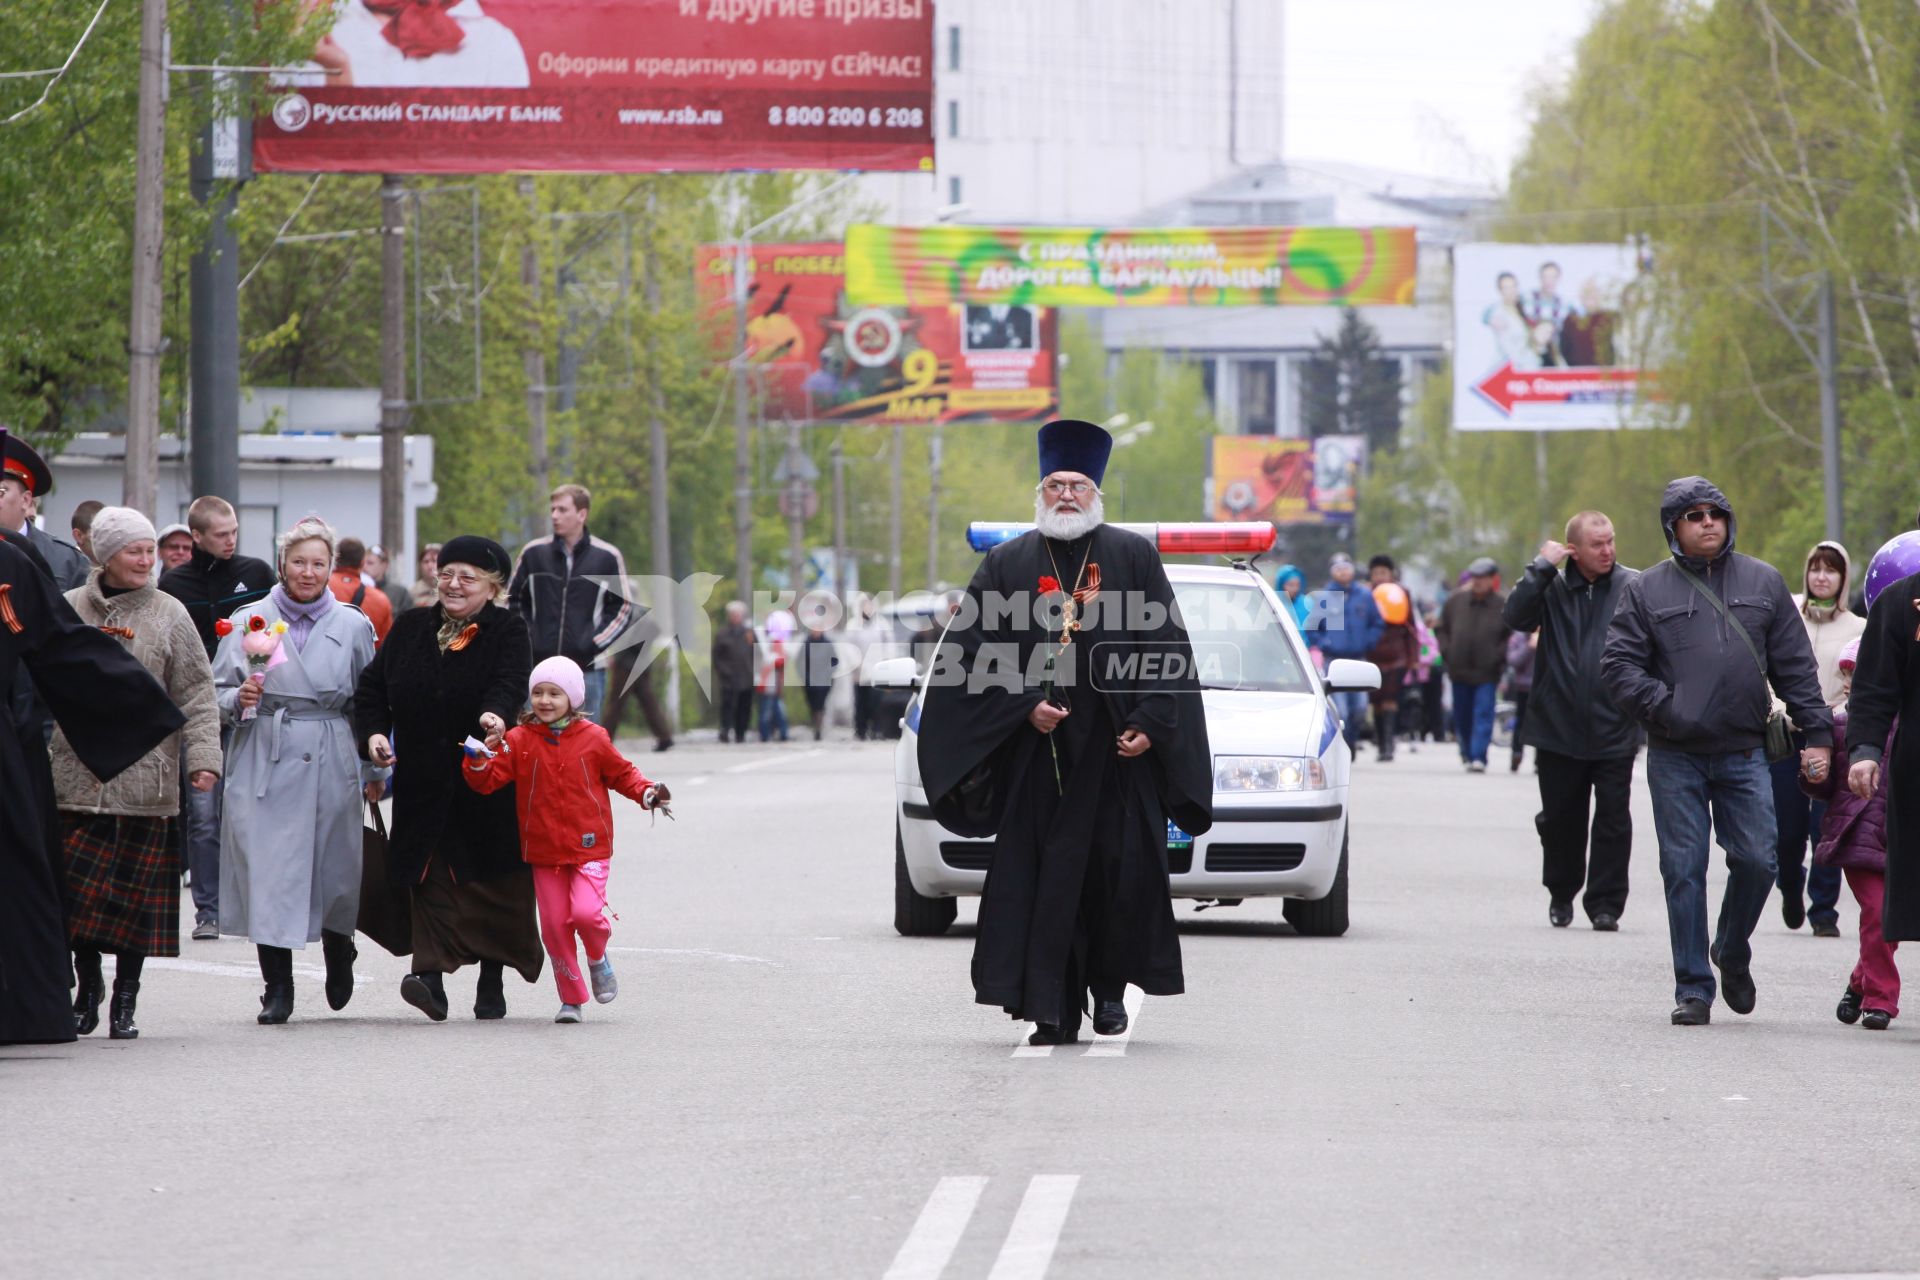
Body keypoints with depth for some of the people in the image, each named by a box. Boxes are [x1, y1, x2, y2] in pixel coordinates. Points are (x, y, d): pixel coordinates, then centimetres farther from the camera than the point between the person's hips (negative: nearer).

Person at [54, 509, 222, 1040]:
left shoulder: (169, 615, 5)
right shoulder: (68, 610, 8)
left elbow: (196, 694, 2)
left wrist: (203, 756, -8)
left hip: (146, 780, 0)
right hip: (79, 775, 1)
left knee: (138, 893, 1)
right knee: (78, 889, -5)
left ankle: (125, 999, 13)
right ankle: (88, 985, 14)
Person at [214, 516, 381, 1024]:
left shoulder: (353, 626, 8)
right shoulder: (250, 621, 5)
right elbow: (217, 693, 7)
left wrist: (373, 771, 9)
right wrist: (240, 700, -15)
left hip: (332, 767, 1)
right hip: (265, 765, -1)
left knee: (336, 870, 3)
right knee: (268, 872, -8)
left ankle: (339, 961, 33)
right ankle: (277, 988, -1)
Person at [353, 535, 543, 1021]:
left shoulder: (507, 630, 0)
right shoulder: (409, 629, 11)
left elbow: (509, 684, -18)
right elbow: (372, 687, 13)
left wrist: (495, 714, -40)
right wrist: (373, 732, -5)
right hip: (423, 781, 2)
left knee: (494, 882, 3)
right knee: (430, 878, -8)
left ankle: (492, 982, 14)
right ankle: (431, 973, -17)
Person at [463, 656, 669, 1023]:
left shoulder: (592, 738, -1)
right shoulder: (517, 741, 0)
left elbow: (621, 773, 11)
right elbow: (488, 781, -5)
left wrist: (646, 792, -5)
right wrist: (479, 762, -25)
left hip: (589, 846, -2)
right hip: (543, 851, 2)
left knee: (586, 912, -20)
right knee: (554, 924, 2)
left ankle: (598, 957, 13)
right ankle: (571, 998, 16)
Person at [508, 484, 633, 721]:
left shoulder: (607, 557, 2)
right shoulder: (533, 553, 6)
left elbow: (623, 609, 6)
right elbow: (513, 601, 15)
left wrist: (595, 643, -5)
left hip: (587, 671, -1)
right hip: (540, 667, 1)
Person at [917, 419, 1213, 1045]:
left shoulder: (1133, 557, 6)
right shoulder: (1008, 563, 7)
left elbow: (1166, 647, 4)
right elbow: (974, 651, 3)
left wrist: (1148, 725, -6)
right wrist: (1026, 706, -9)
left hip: (1116, 749, 0)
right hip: (1037, 751, 0)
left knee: (1120, 870, -1)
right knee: (1041, 877, -4)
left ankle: (1110, 986, 17)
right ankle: (1054, 1009, -2)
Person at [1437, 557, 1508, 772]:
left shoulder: (1502, 606, -3)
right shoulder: (1456, 601, 5)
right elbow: (1442, 628, 15)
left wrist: (1499, 656, -10)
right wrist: (1446, 651, 3)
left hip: (1487, 673, -3)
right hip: (1459, 670, 4)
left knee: (1483, 714, -11)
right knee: (1462, 717, 12)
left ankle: (1478, 757, -13)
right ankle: (1467, 754, 28)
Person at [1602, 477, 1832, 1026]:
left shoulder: (1763, 582, 10)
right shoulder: (1647, 590, 5)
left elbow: (1795, 666, 10)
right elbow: (1618, 664, 0)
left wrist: (1816, 733, 4)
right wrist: (1663, 708, -14)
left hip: (1744, 754, 1)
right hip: (1675, 759, -1)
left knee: (1757, 860, -4)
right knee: (1684, 871, -1)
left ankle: (1733, 951, 24)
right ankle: (1693, 988, 6)